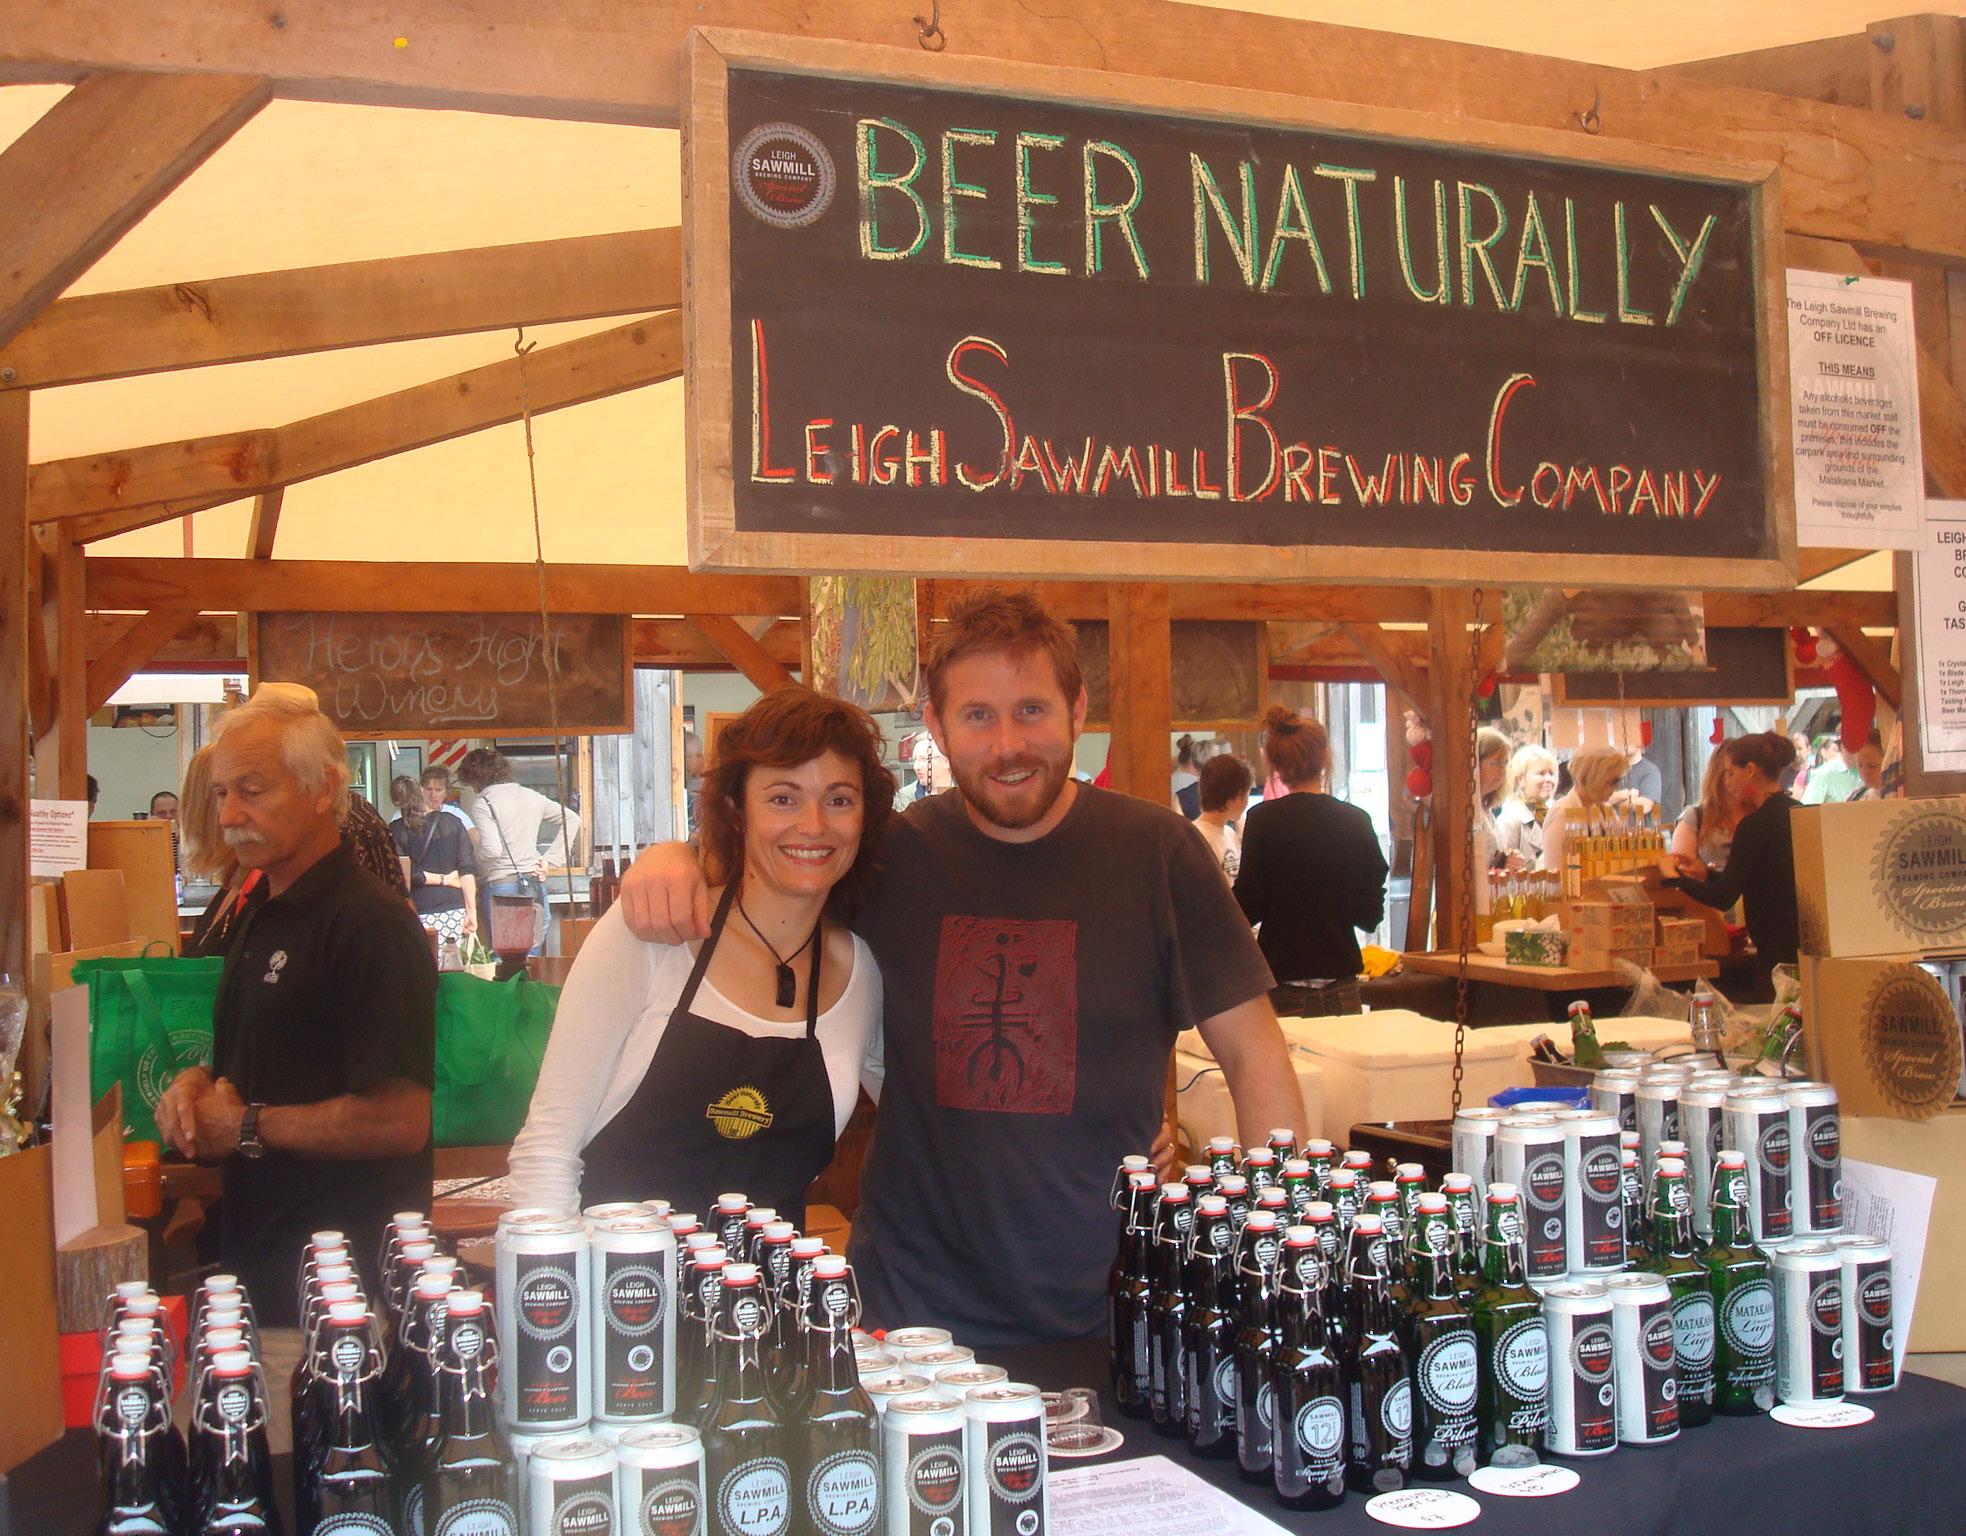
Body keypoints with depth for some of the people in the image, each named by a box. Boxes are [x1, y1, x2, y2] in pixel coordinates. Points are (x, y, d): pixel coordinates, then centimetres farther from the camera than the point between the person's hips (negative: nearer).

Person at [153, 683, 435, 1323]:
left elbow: (400, 1119, -26)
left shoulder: (370, 923, -19)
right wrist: (197, 1083, 2)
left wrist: (246, 1126, -14)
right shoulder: (259, 915, 13)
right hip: (257, 1250, 9)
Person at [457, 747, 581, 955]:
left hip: (500, 885, -6)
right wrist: (548, 858, 14)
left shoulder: (482, 803, -6)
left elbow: (491, 850, -17)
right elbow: (572, 819, 17)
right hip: (535, 884, 6)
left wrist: (475, 872, 2)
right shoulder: (531, 796, 12)